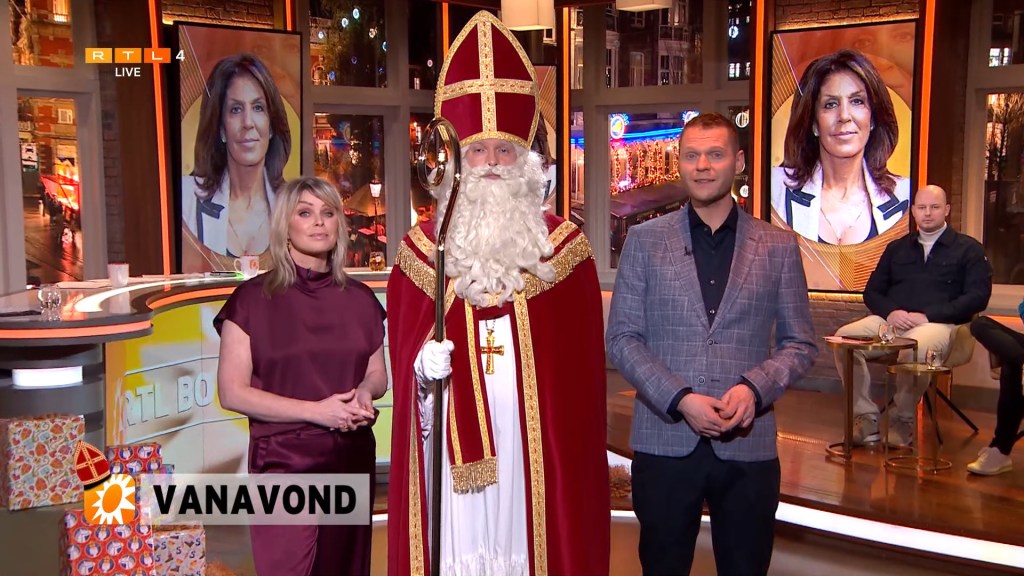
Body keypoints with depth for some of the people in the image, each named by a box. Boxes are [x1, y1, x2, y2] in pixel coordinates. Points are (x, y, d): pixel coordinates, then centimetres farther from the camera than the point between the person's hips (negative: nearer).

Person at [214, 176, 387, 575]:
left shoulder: (360, 299, 8)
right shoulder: (252, 299, -5)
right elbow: (232, 392, -9)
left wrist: (365, 391, -8)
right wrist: (316, 411, -16)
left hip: (353, 457, 4)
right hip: (285, 460, -4)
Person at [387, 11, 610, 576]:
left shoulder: (563, 246, 3)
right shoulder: (423, 248, 5)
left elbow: (583, 364, 2)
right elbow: (403, 357, 7)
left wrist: (578, 450, -1)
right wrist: (423, 371, -14)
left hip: (534, 448, 0)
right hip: (454, 449, 0)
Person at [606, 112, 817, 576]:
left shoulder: (778, 246, 5)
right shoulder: (644, 240, 3)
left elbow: (800, 343, 6)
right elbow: (622, 338, 0)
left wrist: (754, 386, -13)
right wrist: (679, 398, -13)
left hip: (748, 445, 1)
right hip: (665, 442, 0)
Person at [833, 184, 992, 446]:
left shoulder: (968, 249, 12)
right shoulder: (897, 248, 23)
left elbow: (978, 297, 0)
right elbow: (871, 291, 19)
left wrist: (928, 316, -12)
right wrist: (890, 312, -5)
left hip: (938, 324, -4)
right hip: (891, 321, 4)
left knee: (914, 349, -40)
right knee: (844, 337, -26)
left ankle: (903, 420, -16)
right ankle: (866, 417, -19)